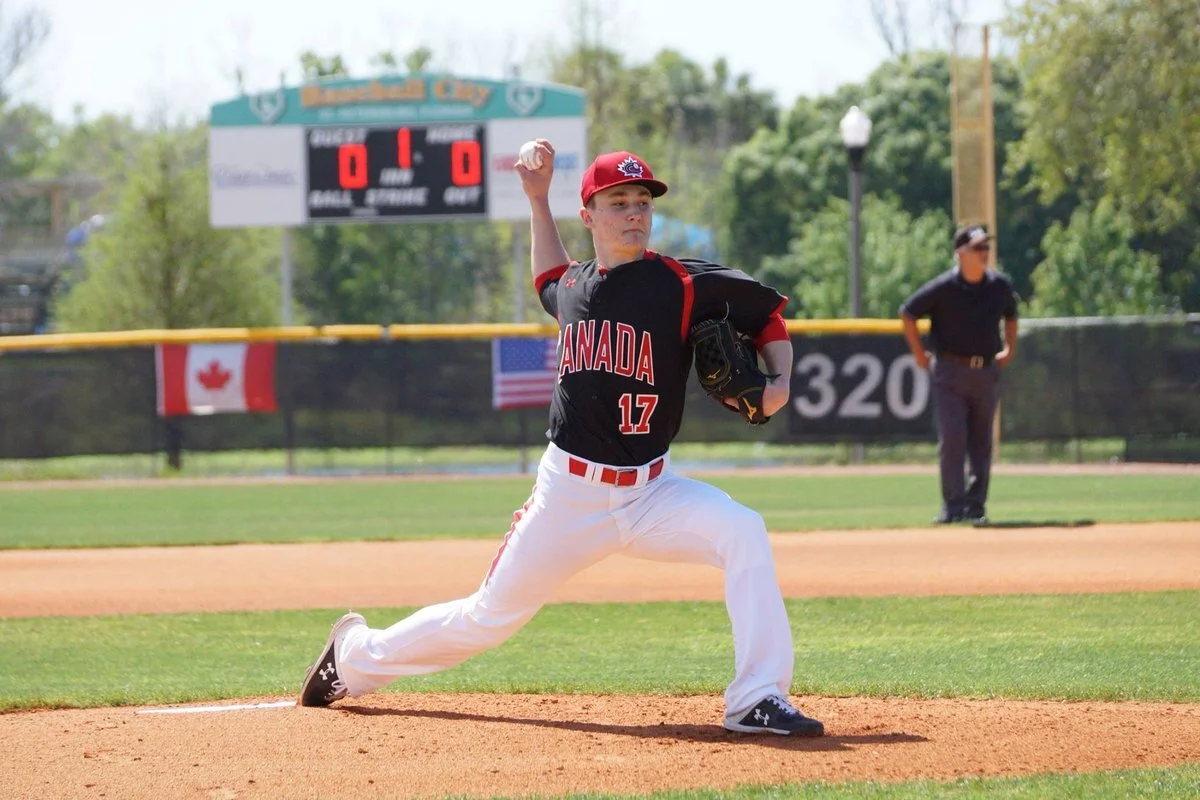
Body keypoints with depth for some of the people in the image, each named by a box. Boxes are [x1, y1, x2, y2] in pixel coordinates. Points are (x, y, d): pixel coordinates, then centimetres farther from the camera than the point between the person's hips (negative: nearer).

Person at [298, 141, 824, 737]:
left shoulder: (682, 284, -8)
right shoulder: (574, 287, 4)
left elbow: (768, 310, 4)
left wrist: (780, 385, -12)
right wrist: (537, 199, 23)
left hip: (650, 492, -1)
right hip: (568, 492, 2)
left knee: (743, 532, -29)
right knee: (491, 616, 9)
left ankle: (757, 701, -27)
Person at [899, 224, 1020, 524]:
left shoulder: (1000, 285, 2)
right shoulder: (944, 287, -11)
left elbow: (1010, 314, 24)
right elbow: (907, 313, -2)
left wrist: (1010, 349, 17)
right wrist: (919, 354, -2)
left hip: (986, 372, 4)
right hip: (951, 372, -4)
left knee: (981, 442, 7)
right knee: (952, 438, -9)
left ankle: (975, 504, 14)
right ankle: (953, 506, -5)